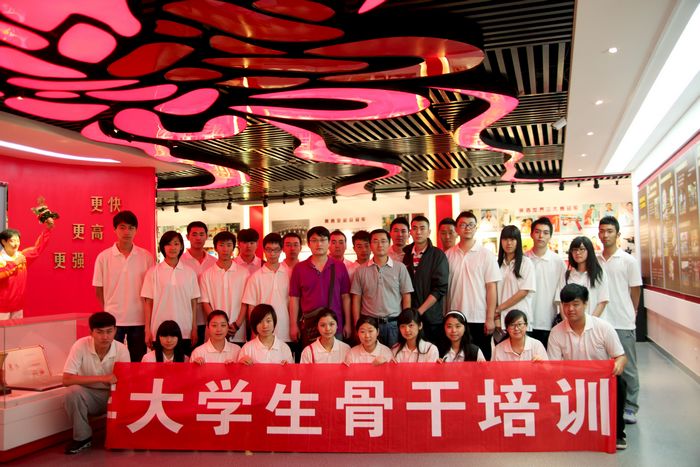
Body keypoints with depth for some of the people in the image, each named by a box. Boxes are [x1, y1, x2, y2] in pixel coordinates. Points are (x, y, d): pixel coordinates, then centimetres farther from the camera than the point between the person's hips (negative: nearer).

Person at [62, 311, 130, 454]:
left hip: (113, 395, 1)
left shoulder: (122, 350, -17)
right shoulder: (80, 346, -21)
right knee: (73, 392, -31)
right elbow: (67, 380, -26)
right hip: (89, 395, -1)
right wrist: (102, 378, -32)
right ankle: (82, 437, -8)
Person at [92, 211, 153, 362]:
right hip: (113, 320, 0)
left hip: (139, 320, 1)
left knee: (138, 362, 10)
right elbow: (99, 289, 5)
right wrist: (106, 313, 2)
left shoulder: (146, 257, 0)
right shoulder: (103, 257, -1)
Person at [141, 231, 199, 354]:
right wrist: (147, 330, -1)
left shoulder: (189, 273, 5)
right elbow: (148, 302, 2)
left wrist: (194, 329, 5)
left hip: (185, 332, 1)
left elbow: (193, 302, 7)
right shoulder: (153, 272, 1)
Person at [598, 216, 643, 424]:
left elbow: (636, 291, 3)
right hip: (599, 322, 3)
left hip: (623, 323, -3)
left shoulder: (628, 261, -3)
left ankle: (630, 407, 18)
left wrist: (630, 314, 8)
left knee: (627, 367, 6)